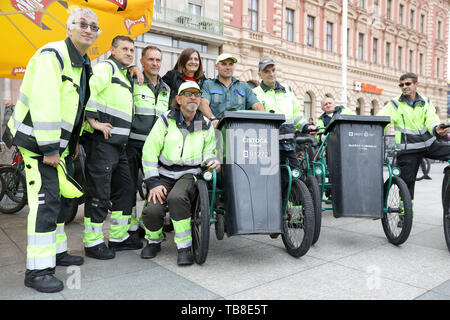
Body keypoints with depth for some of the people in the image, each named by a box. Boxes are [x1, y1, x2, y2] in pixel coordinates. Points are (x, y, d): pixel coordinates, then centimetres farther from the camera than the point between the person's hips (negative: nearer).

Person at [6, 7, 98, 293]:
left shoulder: (85, 64, 14)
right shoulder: (53, 55, -15)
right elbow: (44, 103, -24)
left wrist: (74, 140, 17)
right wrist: (49, 148, -25)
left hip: (58, 142, 10)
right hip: (38, 141, -9)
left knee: (59, 196, 15)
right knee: (45, 200, -11)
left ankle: (57, 251, 30)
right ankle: (38, 270, -2)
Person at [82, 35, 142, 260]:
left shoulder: (125, 76, 25)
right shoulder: (106, 67, -3)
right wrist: (94, 121, -21)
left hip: (118, 143, 10)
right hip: (101, 141, -10)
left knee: (125, 189, 12)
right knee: (99, 193, -5)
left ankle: (118, 237, 23)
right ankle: (92, 243, 6)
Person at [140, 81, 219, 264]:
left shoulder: (206, 125, 11)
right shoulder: (166, 120, 2)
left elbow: (208, 150, 22)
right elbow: (149, 152, -2)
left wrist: (212, 160, -5)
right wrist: (153, 183, -10)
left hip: (190, 173, 0)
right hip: (164, 174, 0)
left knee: (176, 198, -34)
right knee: (152, 210, -24)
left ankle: (184, 247, -17)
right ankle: (154, 242, 11)